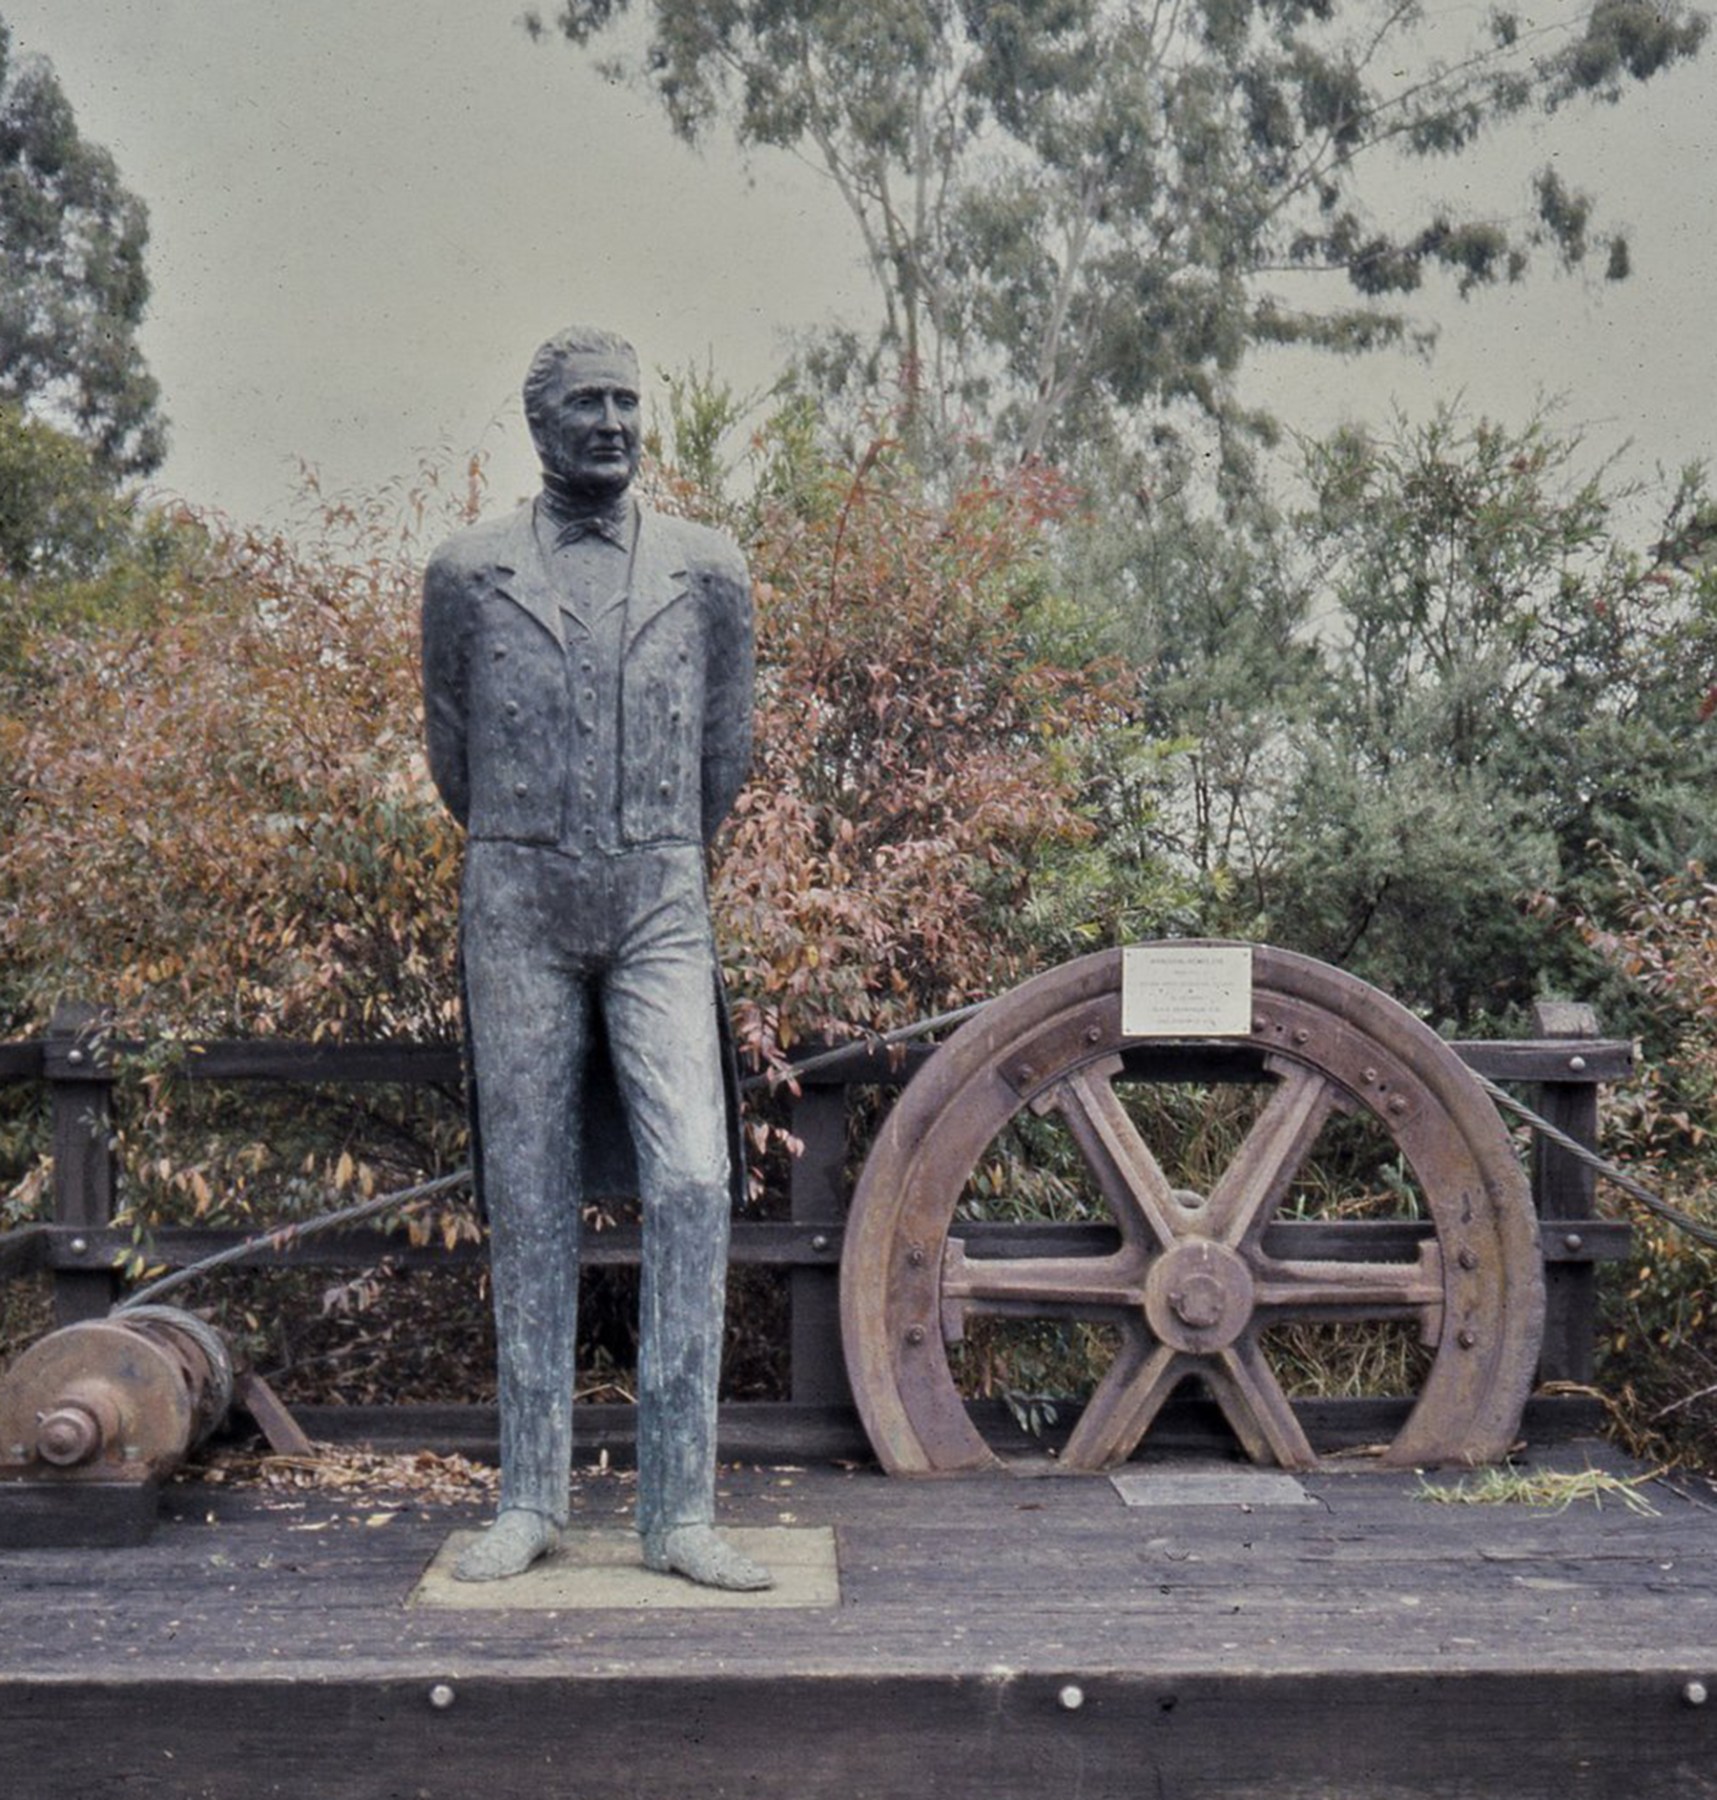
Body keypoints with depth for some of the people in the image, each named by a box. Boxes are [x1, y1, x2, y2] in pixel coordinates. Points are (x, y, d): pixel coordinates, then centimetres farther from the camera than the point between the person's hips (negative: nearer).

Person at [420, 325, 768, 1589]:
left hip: (660, 910, 0)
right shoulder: (468, 575, 6)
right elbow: (452, 752, 16)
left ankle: (680, 1508, -2)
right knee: (529, 1202, 4)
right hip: (519, 912, 0)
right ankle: (532, 1497, 17)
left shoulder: (708, 572, 7)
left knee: (693, 1181, -12)